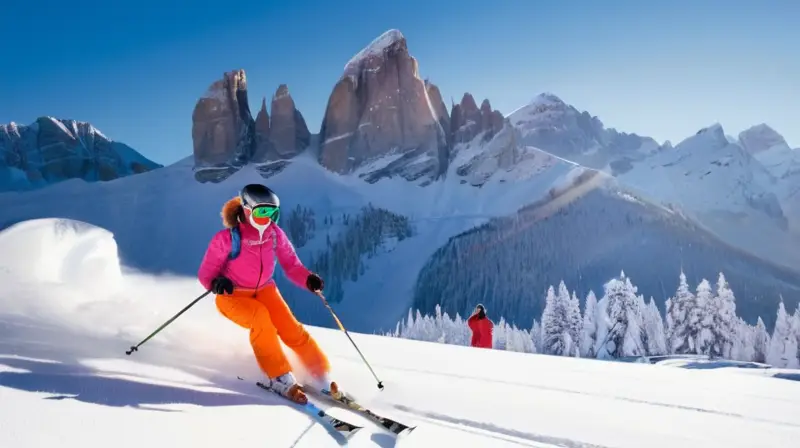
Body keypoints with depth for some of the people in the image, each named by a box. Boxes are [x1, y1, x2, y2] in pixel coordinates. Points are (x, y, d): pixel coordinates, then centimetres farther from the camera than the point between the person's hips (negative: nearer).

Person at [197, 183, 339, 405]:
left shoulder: (275, 234, -11)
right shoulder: (226, 238, -20)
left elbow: (291, 264, -6)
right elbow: (206, 272, -13)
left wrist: (308, 279, -27)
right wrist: (216, 282, -37)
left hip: (264, 290, 3)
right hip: (233, 296, -3)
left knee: (292, 330, -17)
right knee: (260, 317, -33)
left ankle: (322, 377, -2)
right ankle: (281, 379, -22)